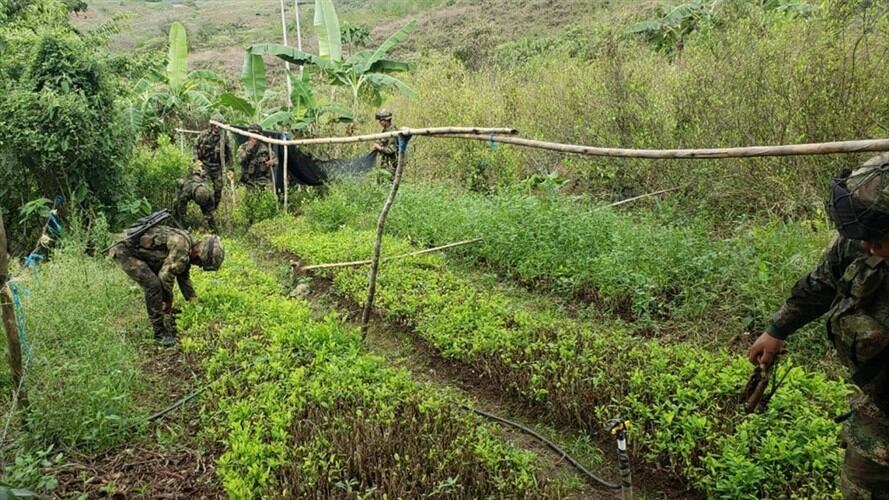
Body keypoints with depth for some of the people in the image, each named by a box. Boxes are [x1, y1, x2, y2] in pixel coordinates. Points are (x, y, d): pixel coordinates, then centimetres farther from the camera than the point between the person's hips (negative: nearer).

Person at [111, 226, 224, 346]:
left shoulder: (188, 248, 3)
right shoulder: (181, 246, -29)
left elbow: (184, 277, 16)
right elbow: (166, 275, -25)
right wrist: (168, 302, -10)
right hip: (125, 251, -10)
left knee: (160, 284, 9)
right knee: (153, 285, -21)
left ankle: (170, 329, 21)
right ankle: (160, 332, -12)